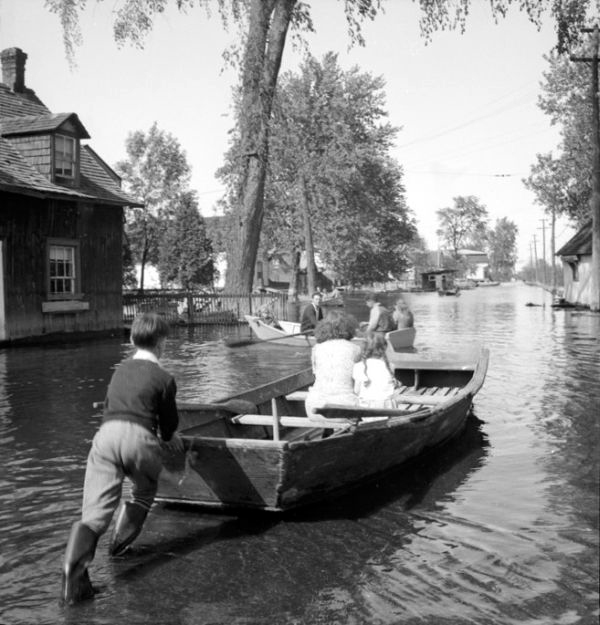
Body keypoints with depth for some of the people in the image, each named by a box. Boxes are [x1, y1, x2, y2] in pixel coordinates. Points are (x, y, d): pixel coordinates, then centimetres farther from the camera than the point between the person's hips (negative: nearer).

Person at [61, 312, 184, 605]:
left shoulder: (120, 370, 26)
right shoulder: (164, 379, 10)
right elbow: (169, 422, 15)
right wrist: (168, 439, 40)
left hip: (106, 434, 3)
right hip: (140, 438, -3)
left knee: (96, 508, -3)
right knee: (144, 492, 28)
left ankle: (74, 566, -20)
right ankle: (121, 540, 28)